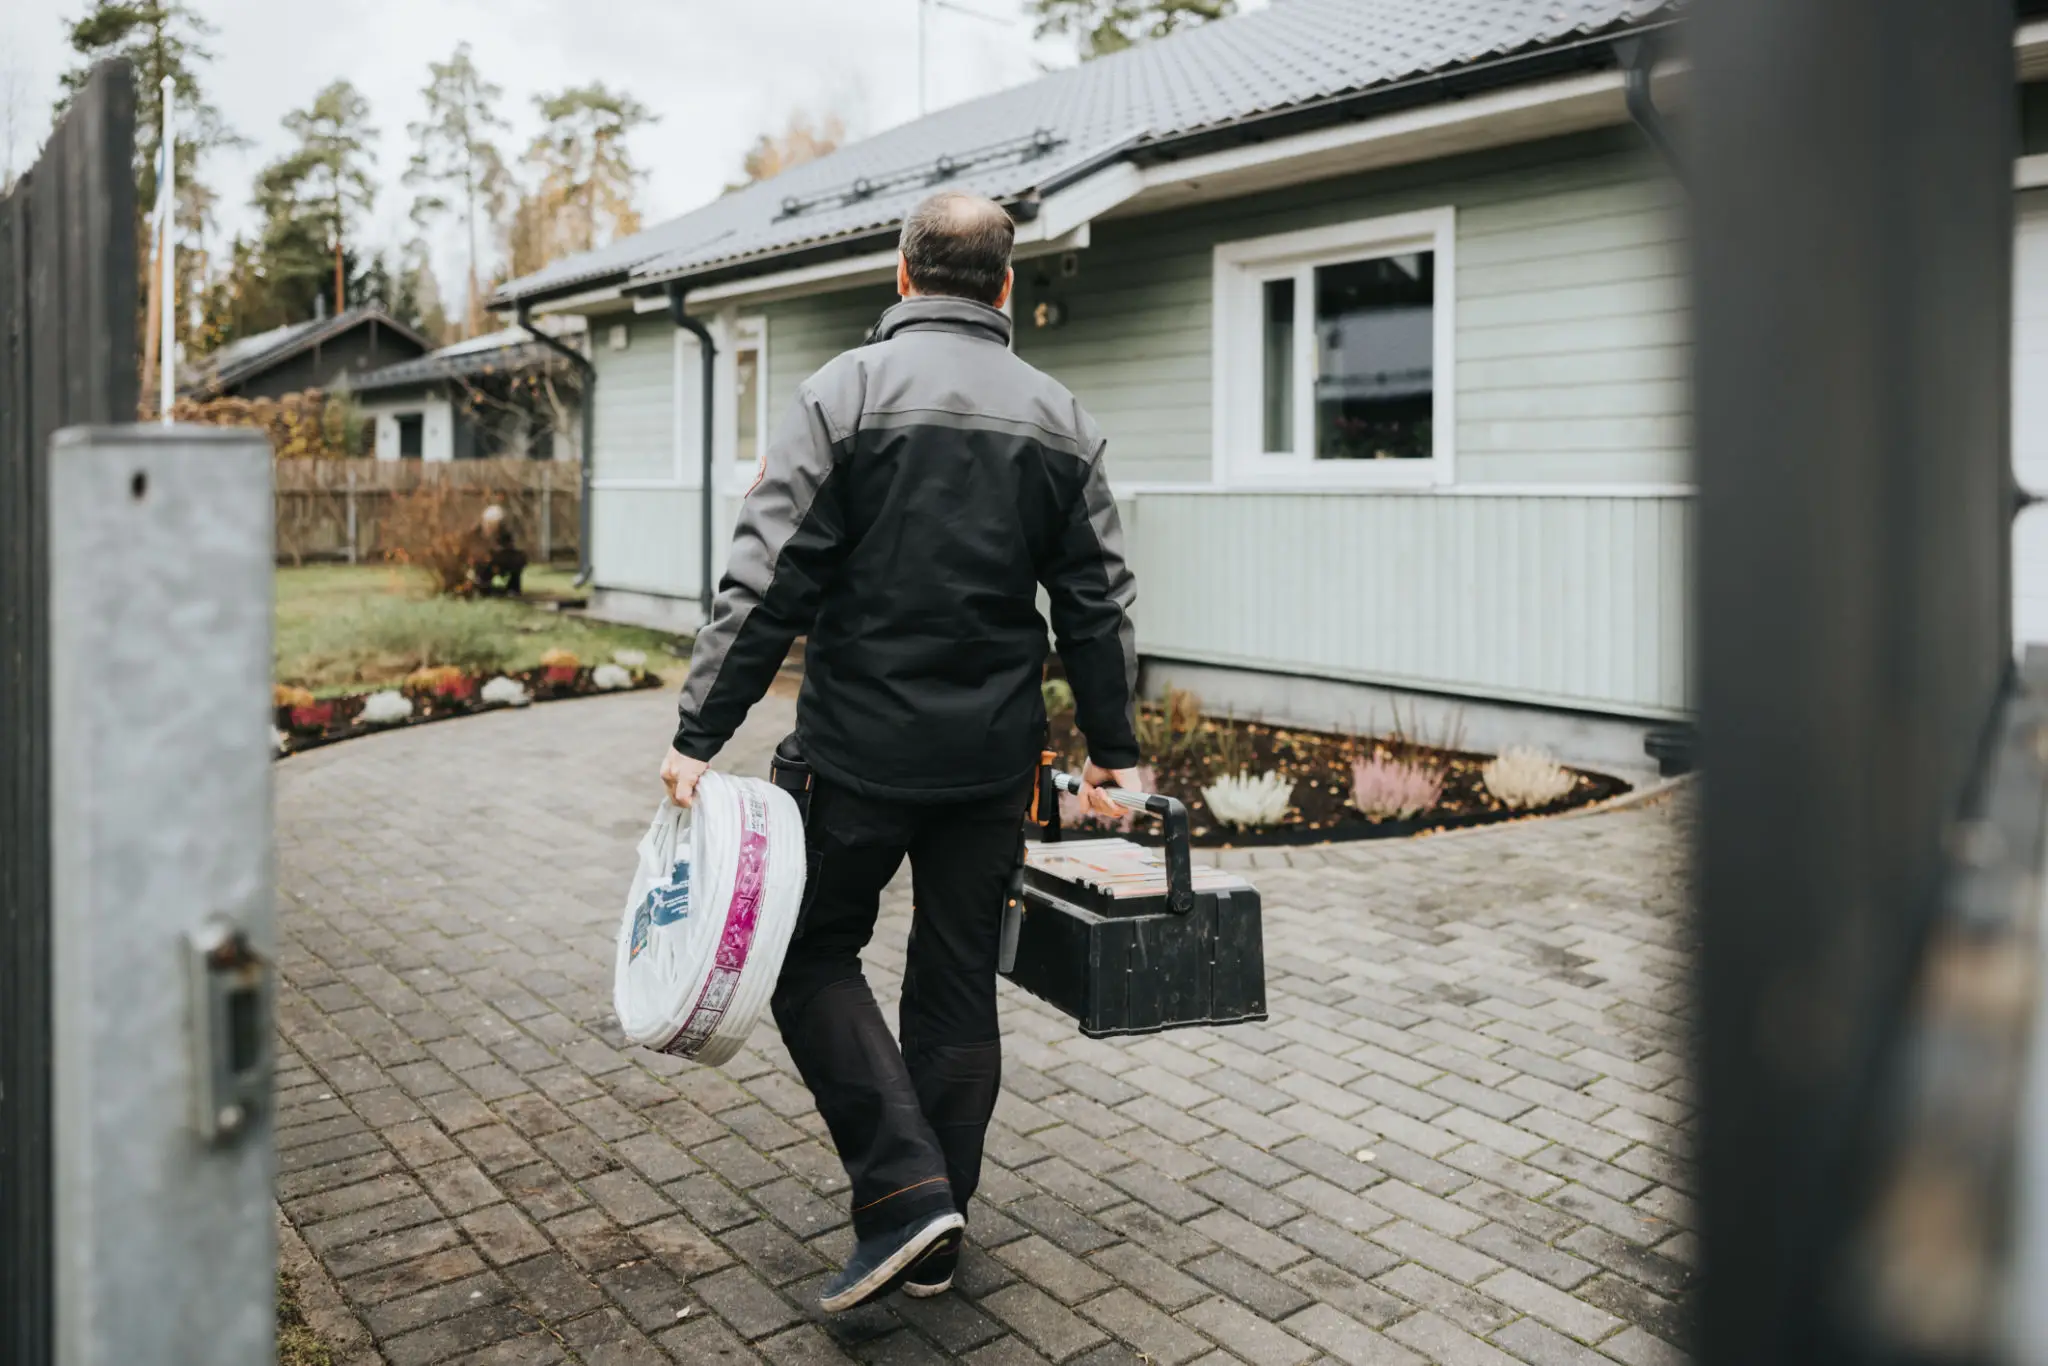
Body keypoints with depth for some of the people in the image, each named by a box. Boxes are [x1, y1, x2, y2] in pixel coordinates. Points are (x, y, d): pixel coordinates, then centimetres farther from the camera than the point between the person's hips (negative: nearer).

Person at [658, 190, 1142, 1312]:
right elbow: (1099, 605, 7)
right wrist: (1112, 749, 16)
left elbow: (767, 583, -13)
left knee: (815, 954, 13)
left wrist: (699, 735, -10)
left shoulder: (846, 391, -6)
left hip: (861, 749, -4)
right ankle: (931, 1244, 26)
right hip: (995, 757, 4)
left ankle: (903, 1190, 1)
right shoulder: (1059, 420, 6)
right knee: (958, 986, 14)